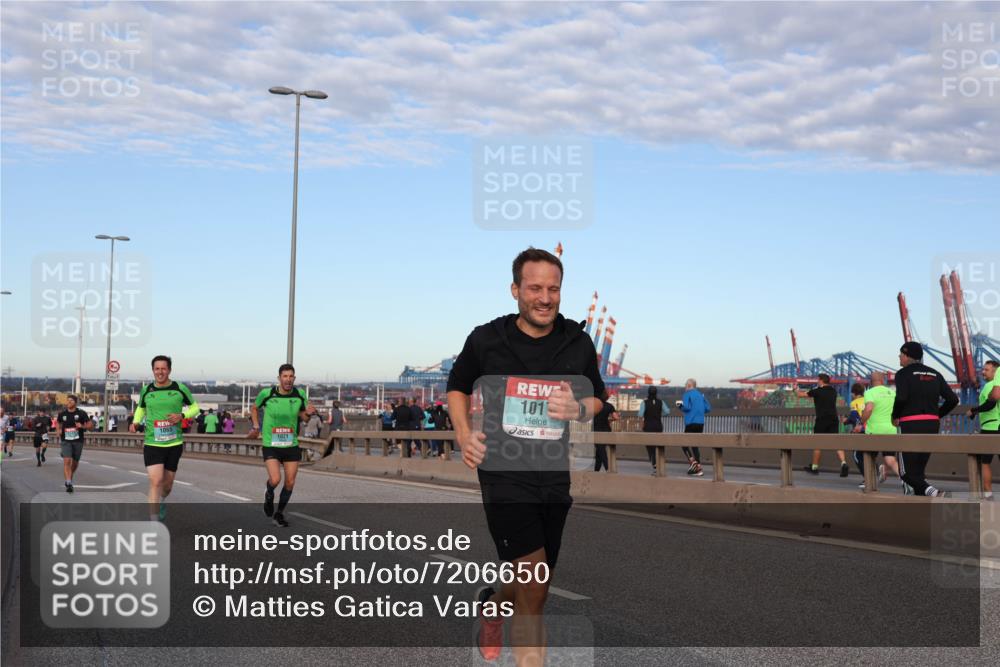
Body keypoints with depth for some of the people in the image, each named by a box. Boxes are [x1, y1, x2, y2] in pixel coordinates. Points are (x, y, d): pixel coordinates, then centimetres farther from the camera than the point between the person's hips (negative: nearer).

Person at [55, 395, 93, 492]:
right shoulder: (62, 414, 2)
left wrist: (82, 426, -21)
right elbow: (58, 422, 22)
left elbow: (91, 425, -2)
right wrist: (58, 430, 3)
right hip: (65, 441, 0)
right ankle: (68, 483, -21)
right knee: (66, 461, -17)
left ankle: (70, 478, 40)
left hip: (78, 441, 0)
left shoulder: (81, 414, -4)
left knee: (75, 462, 13)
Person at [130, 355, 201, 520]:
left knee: (167, 483, 14)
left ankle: (161, 501, 49)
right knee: (155, 481, -17)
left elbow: (195, 407, 7)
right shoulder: (146, 390, 2)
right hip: (152, 443, -1)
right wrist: (136, 422, 1)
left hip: (174, 444, 1)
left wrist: (182, 415, -12)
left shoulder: (180, 388, -3)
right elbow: (141, 408, 21)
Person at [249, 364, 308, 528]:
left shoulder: (299, 395, -3)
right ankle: (269, 494, 20)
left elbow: (303, 414, 11)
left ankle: (279, 514, 25)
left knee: (290, 482, 3)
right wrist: (256, 427, 3)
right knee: (275, 480, -18)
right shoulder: (267, 393, -9)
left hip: (291, 445, 3)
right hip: (271, 445, -3)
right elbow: (254, 408, 11)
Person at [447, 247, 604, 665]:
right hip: (504, 472, -4)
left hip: (556, 476, 4)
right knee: (535, 586, -16)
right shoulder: (485, 339, -3)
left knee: (530, 588, 16)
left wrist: (578, 409, -9)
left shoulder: (578, 342, 2)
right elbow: (457, 386, 14)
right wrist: (464, 434, -1)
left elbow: (596, 399, 14)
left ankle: (492, 604, 51)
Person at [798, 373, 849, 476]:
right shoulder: (833, 391, 11)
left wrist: (798, 391, 30)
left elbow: (801, 395, 7)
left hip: (822, 420, -4)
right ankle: (843, 463, -22)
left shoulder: (817, 391, -5)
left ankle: (814, 467, 18)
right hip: (834, 419, 4)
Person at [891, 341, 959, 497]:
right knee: (919, 468, 15)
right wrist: (937, 415, 17)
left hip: (911, 425, -6)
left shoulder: (903, 373, -3)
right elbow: (953, 399, 7)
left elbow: (901, 398, -19)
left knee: (907, 472, -4)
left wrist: (895, 416, -3)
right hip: (933, 425, 6)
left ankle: (930, 490, -30)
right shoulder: (934, 374, 14)